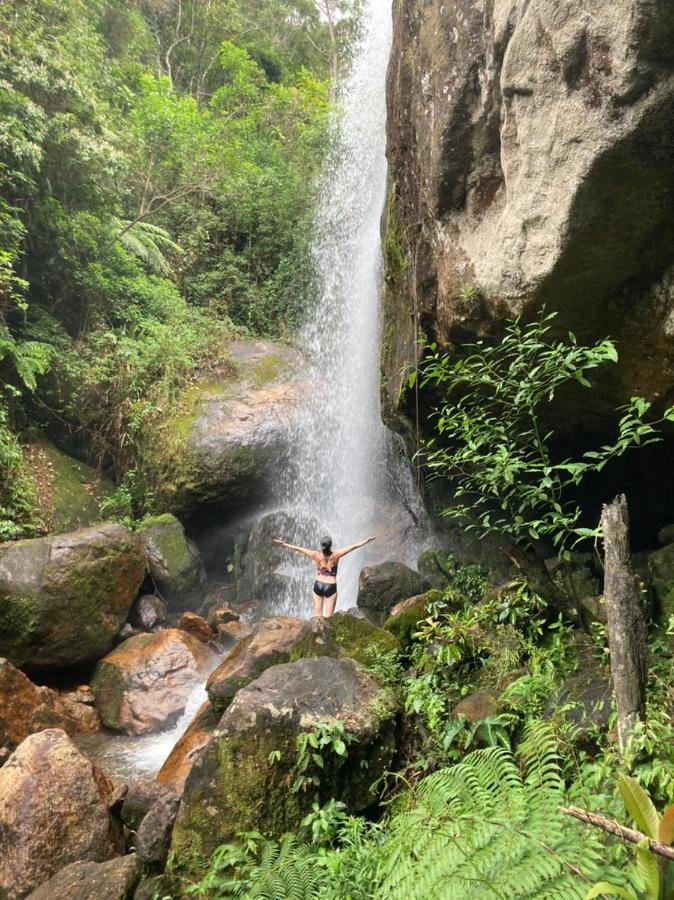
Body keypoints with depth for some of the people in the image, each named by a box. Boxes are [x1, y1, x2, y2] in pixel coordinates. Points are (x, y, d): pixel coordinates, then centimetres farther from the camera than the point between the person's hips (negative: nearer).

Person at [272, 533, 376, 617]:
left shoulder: (316, 555, -11)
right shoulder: (336, 555, -13)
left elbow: (298, 548, -6)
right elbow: (353, 547, -8)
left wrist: (283, 543, 1)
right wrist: (367, 540, 0)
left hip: (318, 585, 1)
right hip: (331, 587, -1)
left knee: (317, 614, 10)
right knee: (329, 616, 5)